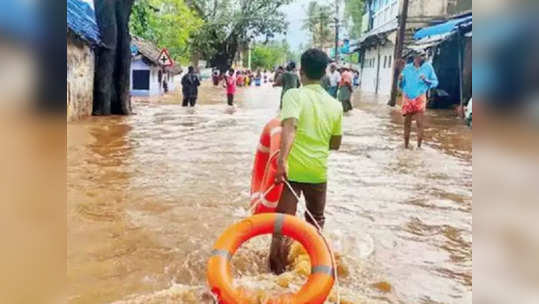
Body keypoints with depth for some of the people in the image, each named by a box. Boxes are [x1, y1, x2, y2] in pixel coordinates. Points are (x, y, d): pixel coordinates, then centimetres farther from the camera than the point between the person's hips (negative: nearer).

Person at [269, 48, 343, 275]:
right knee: (316, 222, 24)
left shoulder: (294, 95, -9)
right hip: (318, 171, 4)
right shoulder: (335, 105, 4)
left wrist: (282, 160, -35)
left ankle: (277, 270, 15)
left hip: (291, 169, -4)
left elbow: (289, 127, -27)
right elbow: (335, 144, 11)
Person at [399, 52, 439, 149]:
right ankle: (406, 146, 15)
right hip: (407, 98, 2)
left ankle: (419, 146, -1)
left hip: (419, 98, -2)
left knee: (419, 122, -8)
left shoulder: (428, 67, -1)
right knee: (407, 122, 6)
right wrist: (400, 80, -12)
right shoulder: (407, 68, 3)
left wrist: (426, 80, -16)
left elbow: (435, 82, 2)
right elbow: (402, 85, 9)